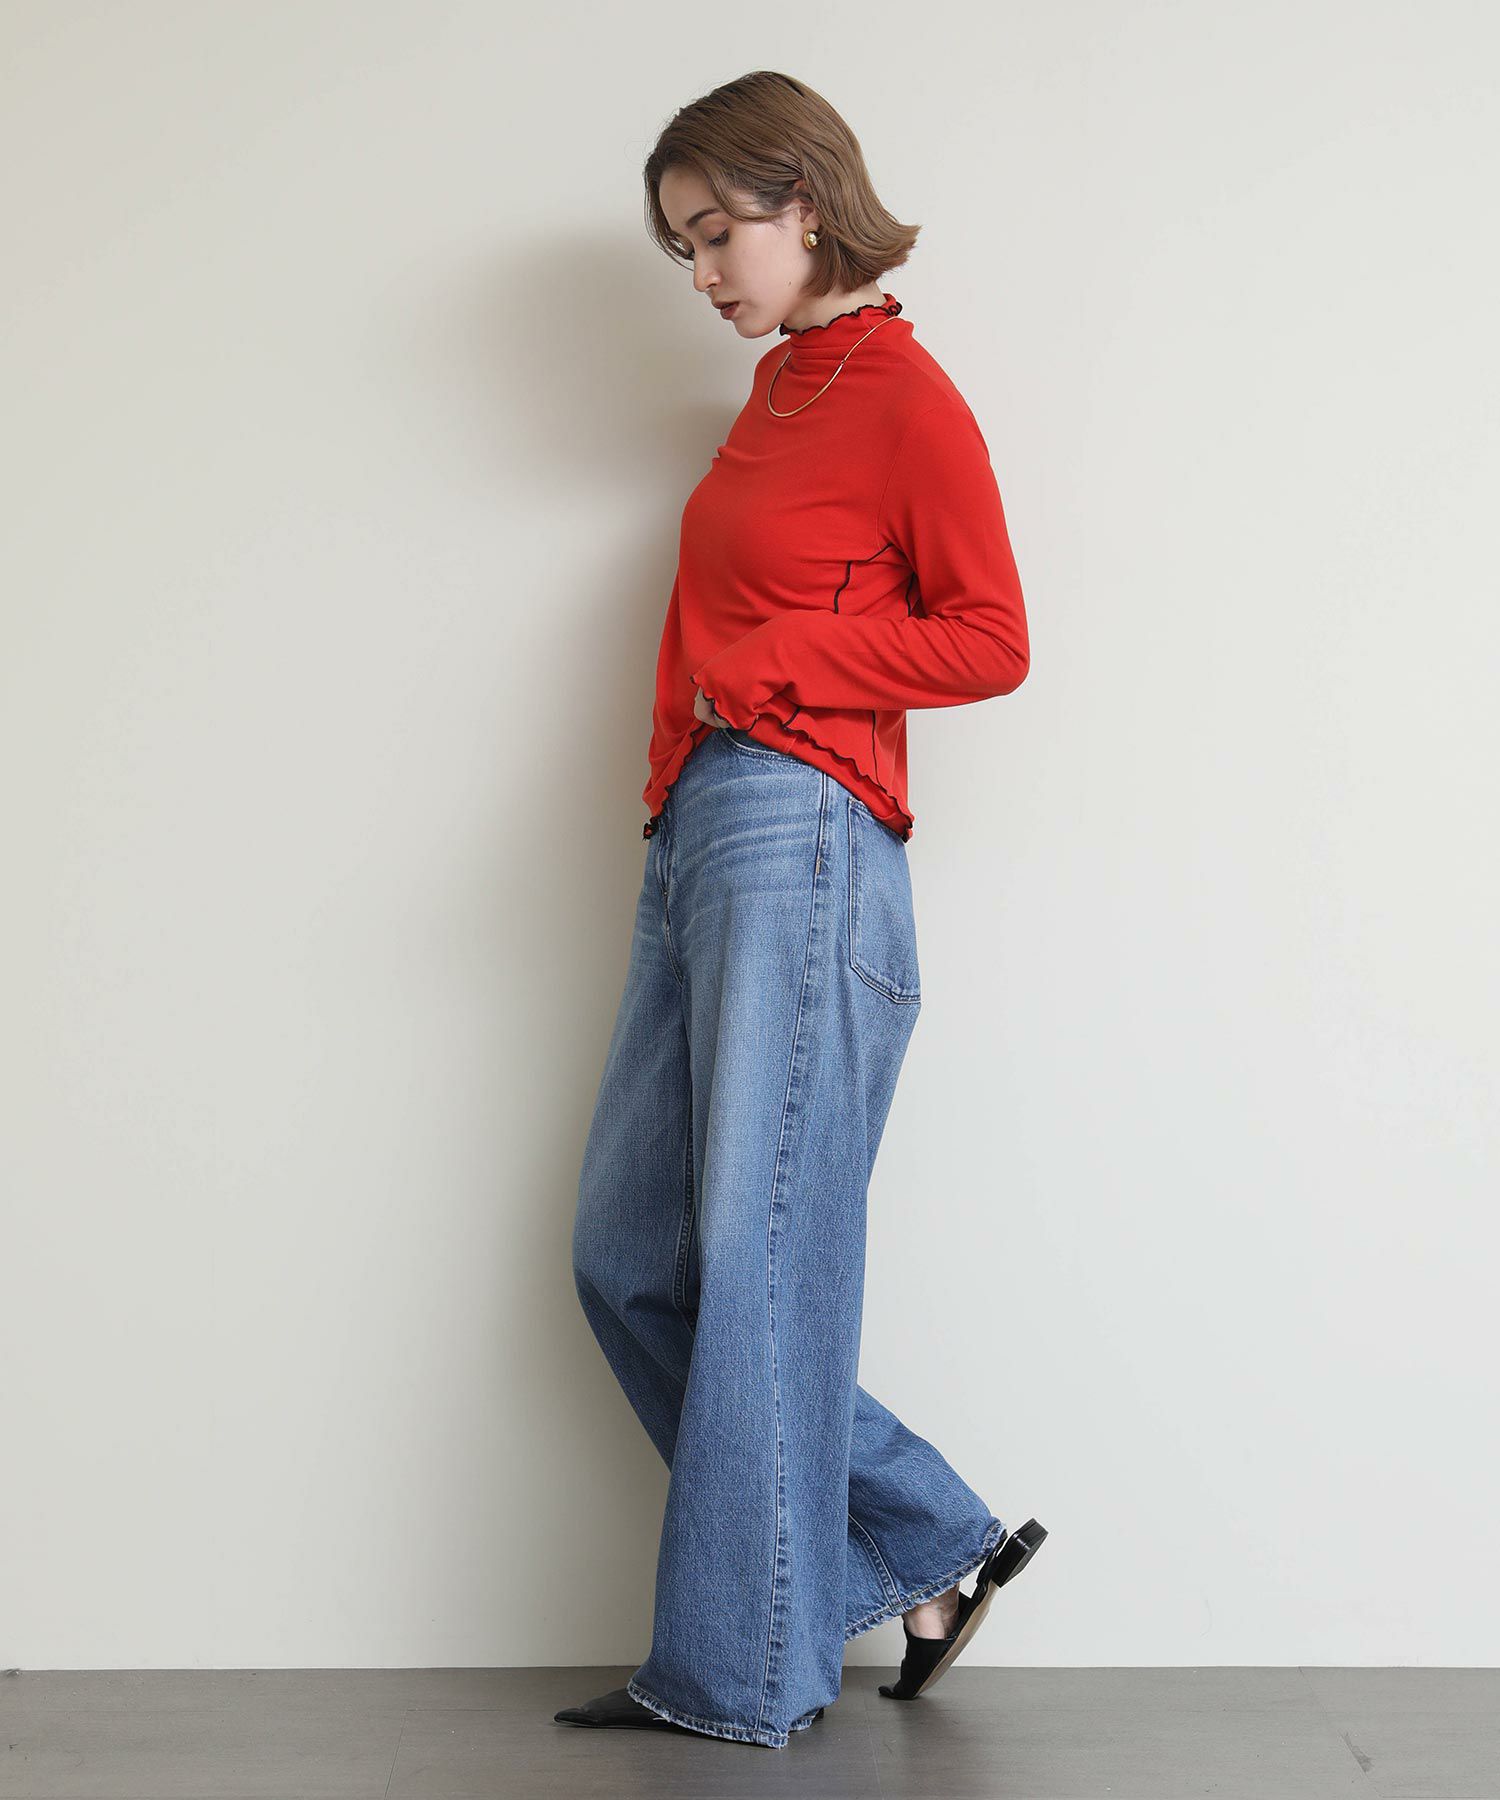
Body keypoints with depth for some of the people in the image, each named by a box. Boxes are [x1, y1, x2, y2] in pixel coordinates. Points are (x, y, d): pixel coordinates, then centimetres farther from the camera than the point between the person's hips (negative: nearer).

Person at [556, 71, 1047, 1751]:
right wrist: (687, 752, 11)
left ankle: (738, 1679, 11)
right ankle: (925, 1549, 19)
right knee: (625, 1255, 9)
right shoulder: (776, 387, 19)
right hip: (691, 842, 9)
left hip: (798, 845, -9)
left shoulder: (905, 398, -4)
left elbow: (989, 642, -7)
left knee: (758, 1264, -4)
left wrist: (770, 660, -11)